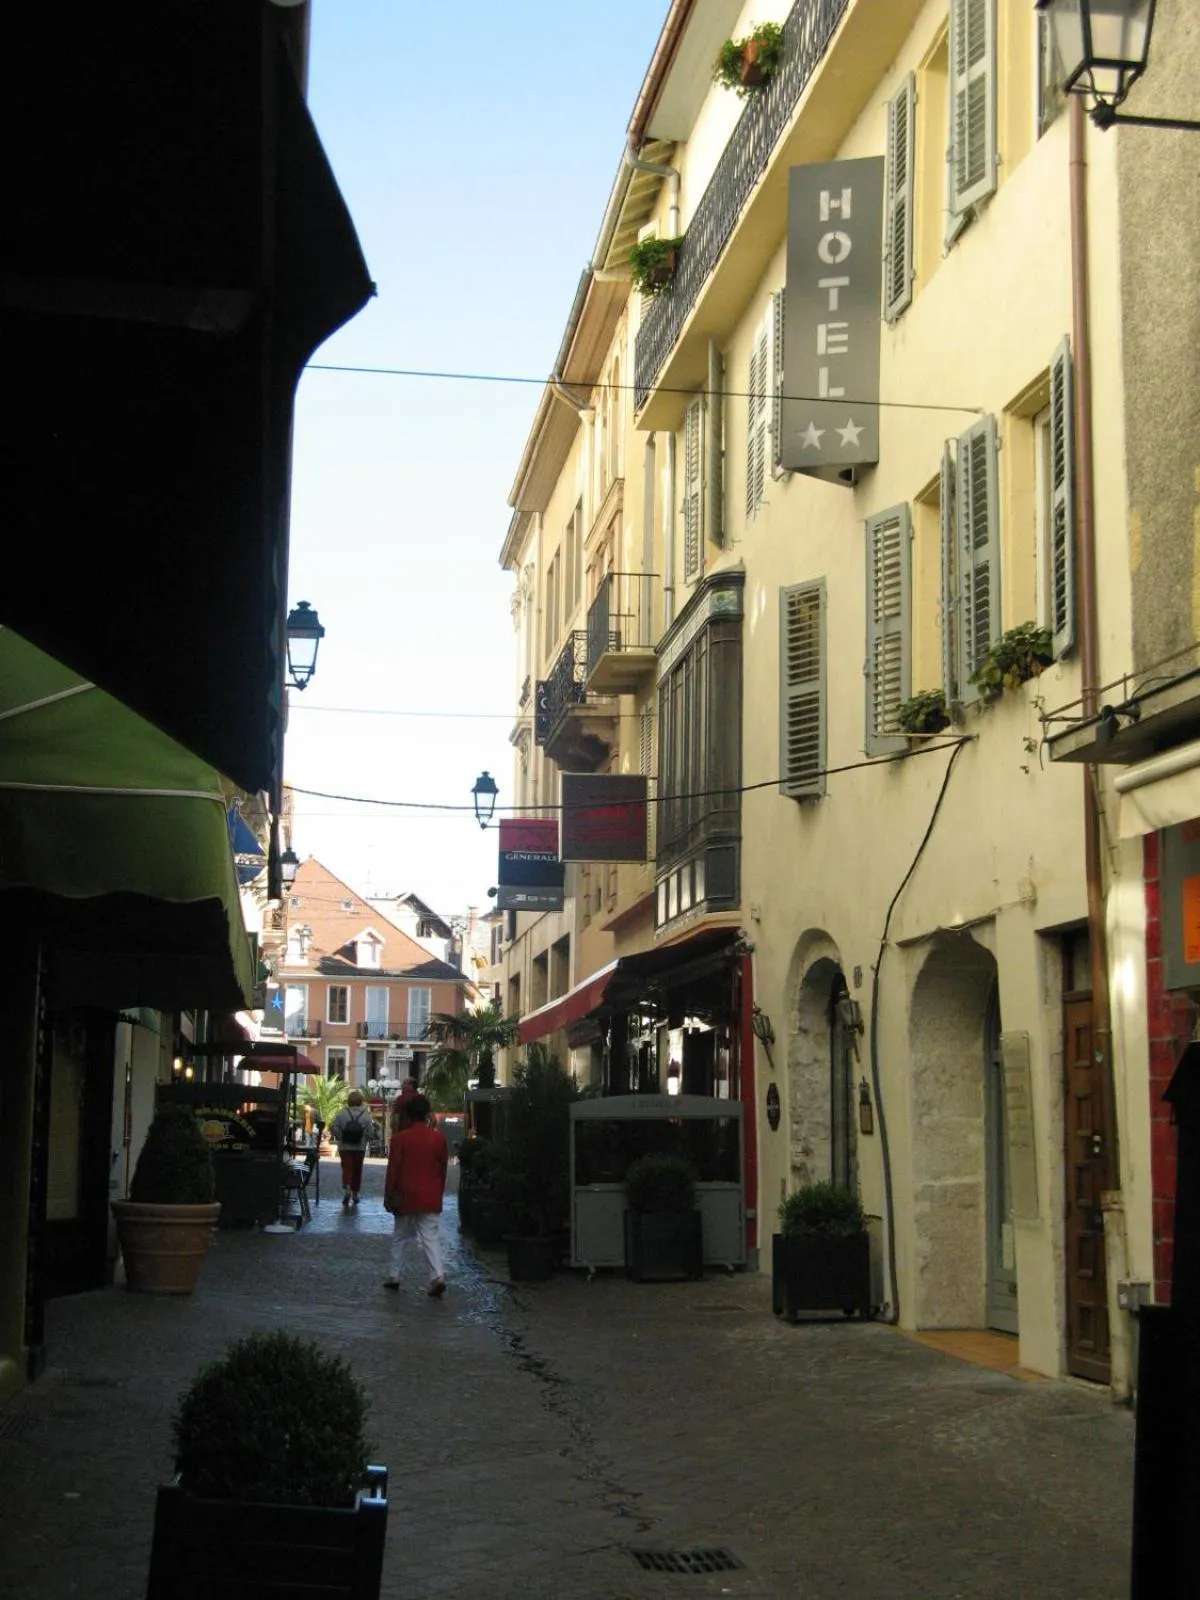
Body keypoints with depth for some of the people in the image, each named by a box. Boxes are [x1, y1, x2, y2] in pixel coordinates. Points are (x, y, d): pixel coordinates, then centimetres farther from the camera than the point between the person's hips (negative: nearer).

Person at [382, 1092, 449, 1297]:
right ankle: (438, 1275, -18)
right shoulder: (439, 1138, 0)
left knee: (400, 1236, 15)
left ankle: (394, 1276, 20)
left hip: (406, 1197, -1)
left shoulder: (400, 1138, -7)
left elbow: (393, 1170, -5)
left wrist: (389, 1197, 2)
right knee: (430, 1237, -2)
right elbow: (443, 1169, 6)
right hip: (431, 1199, 1)